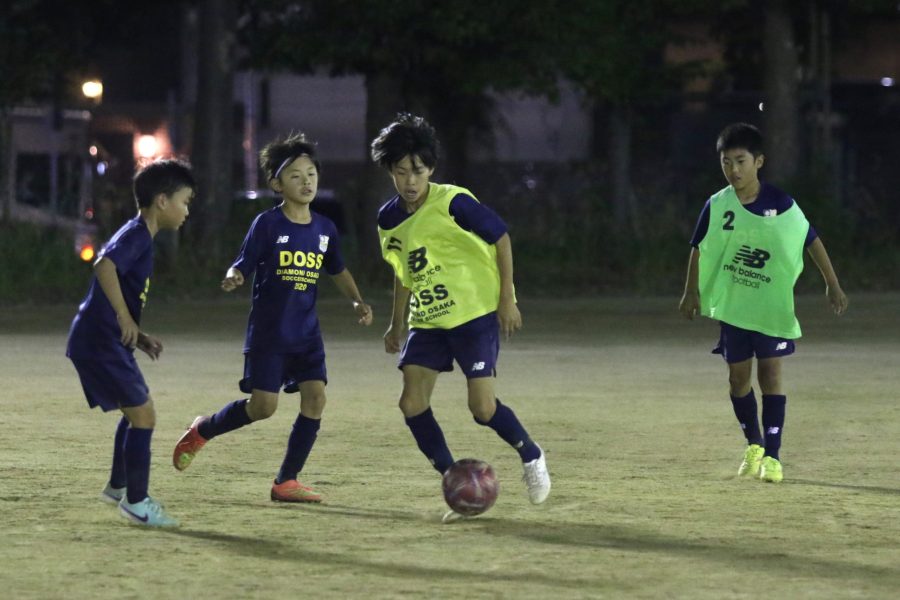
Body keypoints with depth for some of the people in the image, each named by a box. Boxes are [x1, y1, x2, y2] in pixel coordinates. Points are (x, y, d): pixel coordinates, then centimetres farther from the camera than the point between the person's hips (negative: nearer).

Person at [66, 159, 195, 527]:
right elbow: (104, 265, -33)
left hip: (106, 341, 10)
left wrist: (138, 337, 15)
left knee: (138, 411, 22)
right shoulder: (136, 235, -14)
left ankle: (118, 487, 34)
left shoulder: (137, 236, 17)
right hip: (99, 341, -10)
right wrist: (125, 318, -28)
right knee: (143, 416, -7)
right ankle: (136, 503, 0)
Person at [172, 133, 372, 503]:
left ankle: (286, 482, 2)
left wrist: (357, 302, 7)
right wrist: (232, 280, -32)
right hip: (268, 332, -5)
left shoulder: (325, 229, 6)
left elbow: (338, 272, 22)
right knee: (263, 406, -8)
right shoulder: (267, 224, -8)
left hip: (306, 333, 5)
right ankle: (202, 431, 20)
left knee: (315, 398, -8)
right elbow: (242, 266, -9)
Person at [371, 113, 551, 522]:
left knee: (482, 407, -13)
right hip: (427, 321, 6)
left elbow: (501, 238, -8)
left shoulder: (453, 203, -16)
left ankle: (531, 457, 17)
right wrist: (397, 324, 20)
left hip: (475, 314, -6)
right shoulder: (389, 219, 3)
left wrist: (507, 300, -9)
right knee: (412, 403, -9)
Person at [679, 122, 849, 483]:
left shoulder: (781, 205, -10)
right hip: (731, 304, 2)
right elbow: (698, 249, 7)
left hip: (773, 304, -2)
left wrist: (832, 284, 1)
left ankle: (772, 455, -5)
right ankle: (754, 446, 27)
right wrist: (692, 292, 7)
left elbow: (811, 240, 0)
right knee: (738, 376, 8)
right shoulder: (717, 207, -6)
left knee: (770, 372, -7)